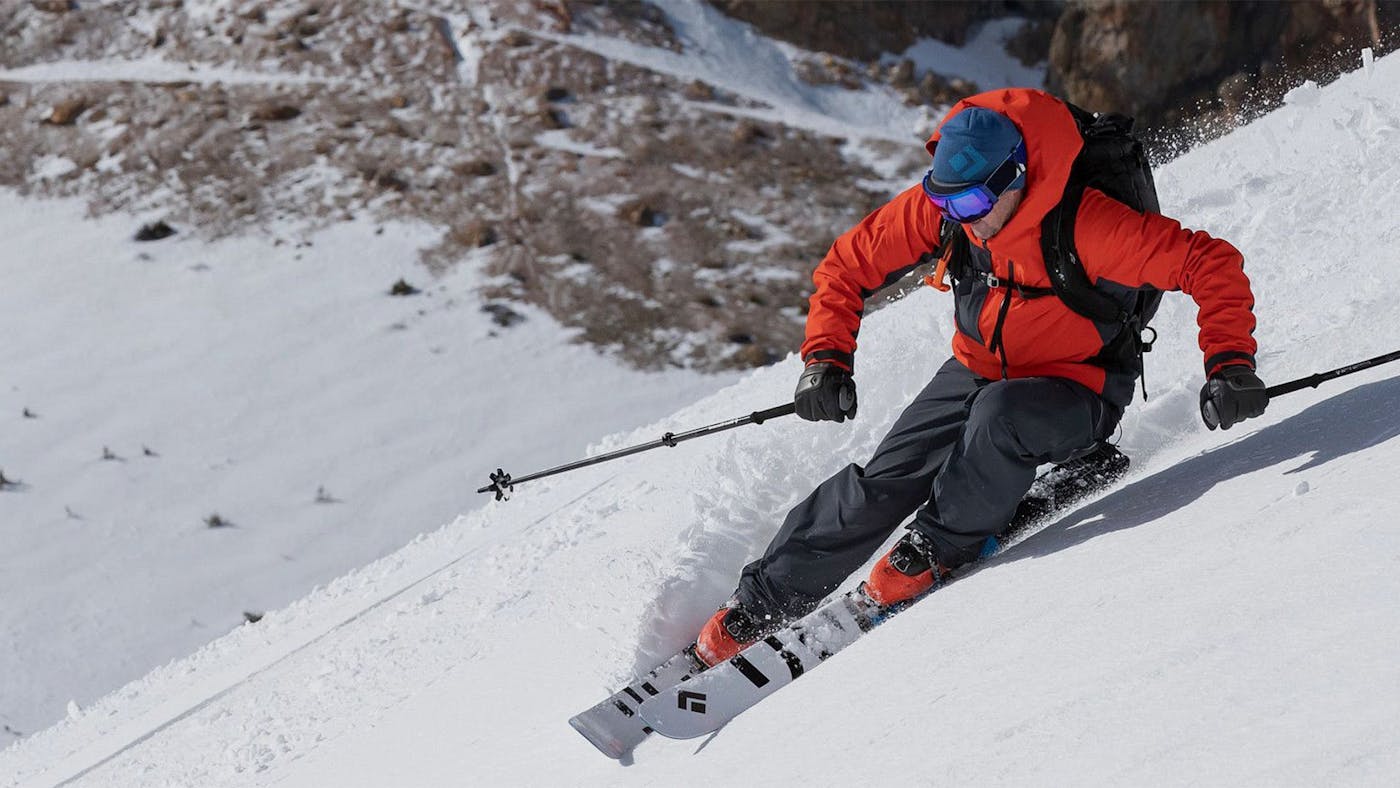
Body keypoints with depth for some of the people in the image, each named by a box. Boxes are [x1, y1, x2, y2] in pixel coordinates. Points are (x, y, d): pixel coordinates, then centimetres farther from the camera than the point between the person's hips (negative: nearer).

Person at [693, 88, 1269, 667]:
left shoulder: (1088, 227, -31)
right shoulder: (936, 207, -17)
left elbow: (1212, 264, -27)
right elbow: (847, 265, -5)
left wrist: (1230, 364, -36)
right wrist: (826, 358, -16)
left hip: (1076, 396, -4)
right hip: (977, 372, 4)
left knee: (1000, 413, -36)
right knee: (881, 485, -11)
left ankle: (942, 546, -10)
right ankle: (759, 606, 5)